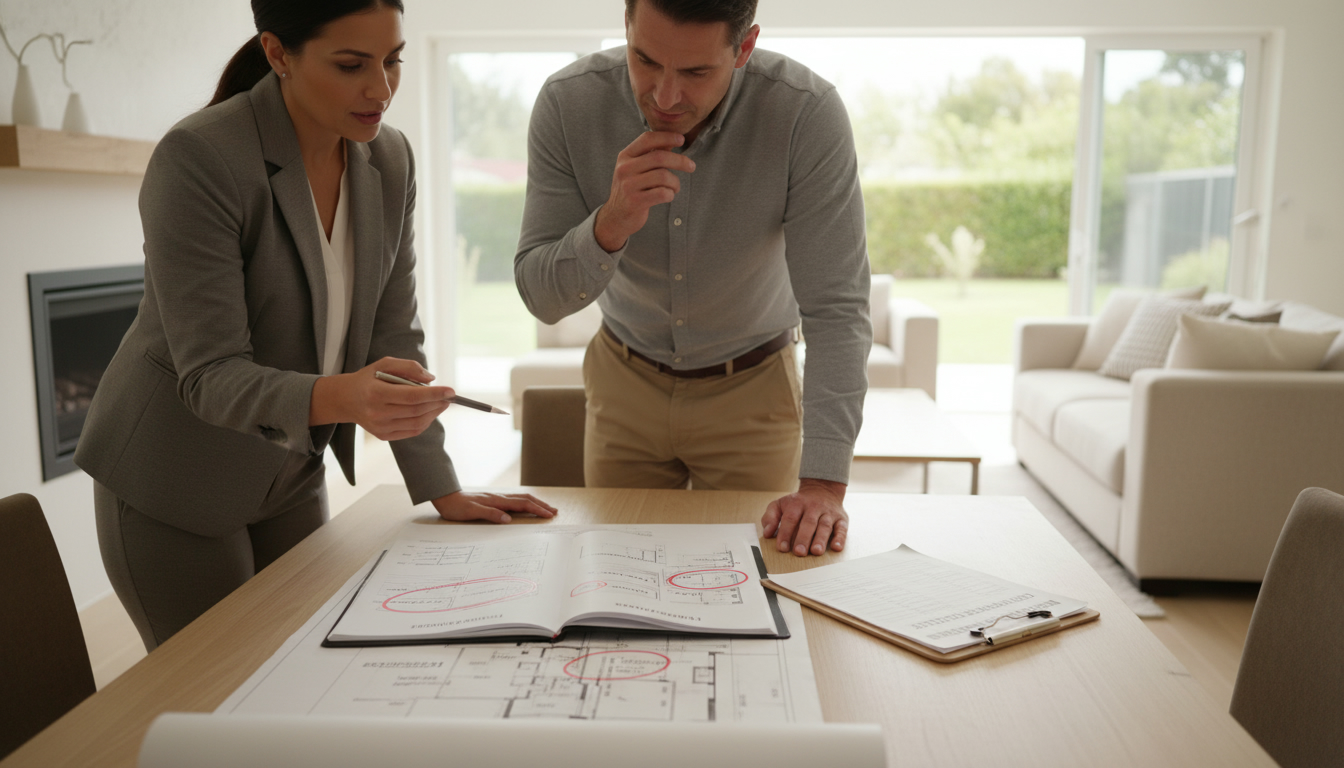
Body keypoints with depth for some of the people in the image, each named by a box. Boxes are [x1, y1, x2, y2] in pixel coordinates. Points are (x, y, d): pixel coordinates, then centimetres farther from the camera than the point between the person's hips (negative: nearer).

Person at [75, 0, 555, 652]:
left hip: (291, 474, 6)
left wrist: (443, 490, -4)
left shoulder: (390, 160, -5)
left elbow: (392, 334, -1)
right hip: (174, 482, -5)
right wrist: (338, 398, -45)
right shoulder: (197, 160, -23)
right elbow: (210, 374, -26)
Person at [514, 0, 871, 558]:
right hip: (625, 382, 2)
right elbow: (540, 298, -16)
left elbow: (836, 308, -25)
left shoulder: (809, 114, -26)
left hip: (752, 388, -1)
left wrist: (823, 486, -31)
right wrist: (612, 223, -37)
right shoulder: (567, 103, -20)